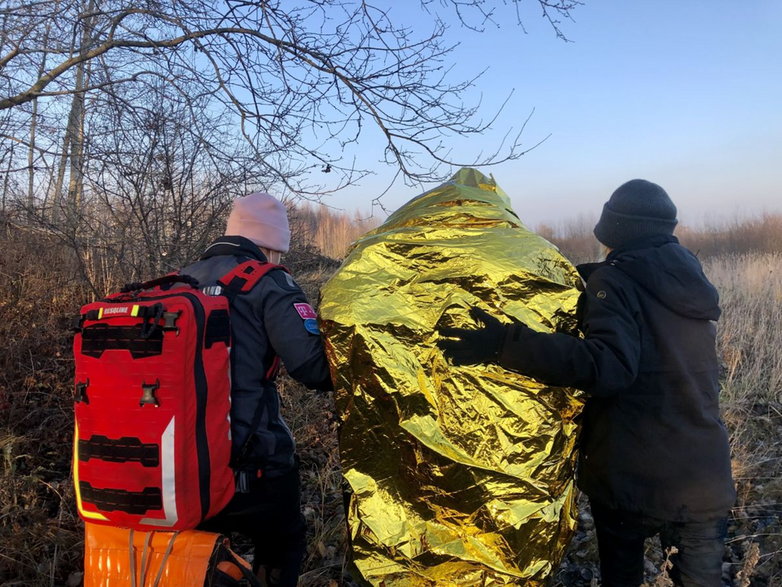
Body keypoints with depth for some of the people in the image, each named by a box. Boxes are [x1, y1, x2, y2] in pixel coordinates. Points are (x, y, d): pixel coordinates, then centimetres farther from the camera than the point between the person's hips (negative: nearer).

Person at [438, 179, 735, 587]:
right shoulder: (689, 274, 7)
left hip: (630, 478, -5)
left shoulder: (615, 280, -14)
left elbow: (607, 365, -31)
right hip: (705, 480, 5)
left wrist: (507, 346, -37)